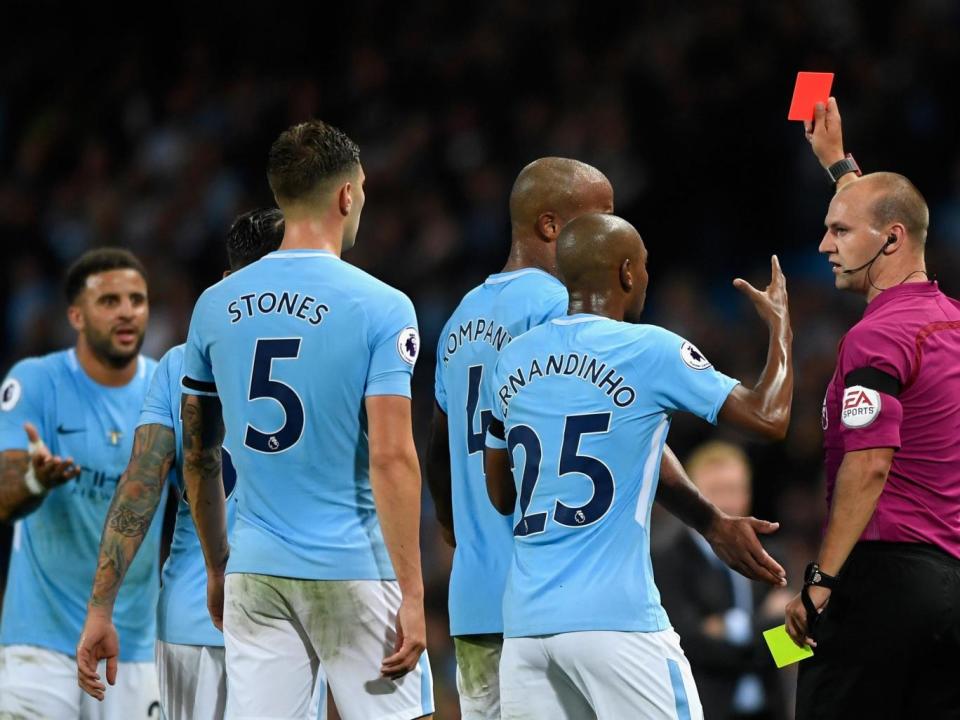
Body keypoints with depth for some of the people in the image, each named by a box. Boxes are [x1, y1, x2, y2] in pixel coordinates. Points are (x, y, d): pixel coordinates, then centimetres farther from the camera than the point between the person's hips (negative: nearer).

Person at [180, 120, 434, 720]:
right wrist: (412, 594, -12)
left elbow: (198, 456, 14)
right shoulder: (381, 308, -8)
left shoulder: (216, 306, 6)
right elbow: (391, 457, -14)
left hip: (254, 573, 4)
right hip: (354, 571, -4)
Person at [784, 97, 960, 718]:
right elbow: (885, 212, 35)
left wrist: (820, 581, -18)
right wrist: (836, 159, 48)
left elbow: (870, 465, -19)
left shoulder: (877, 337, -11)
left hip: (881, 569, -8)